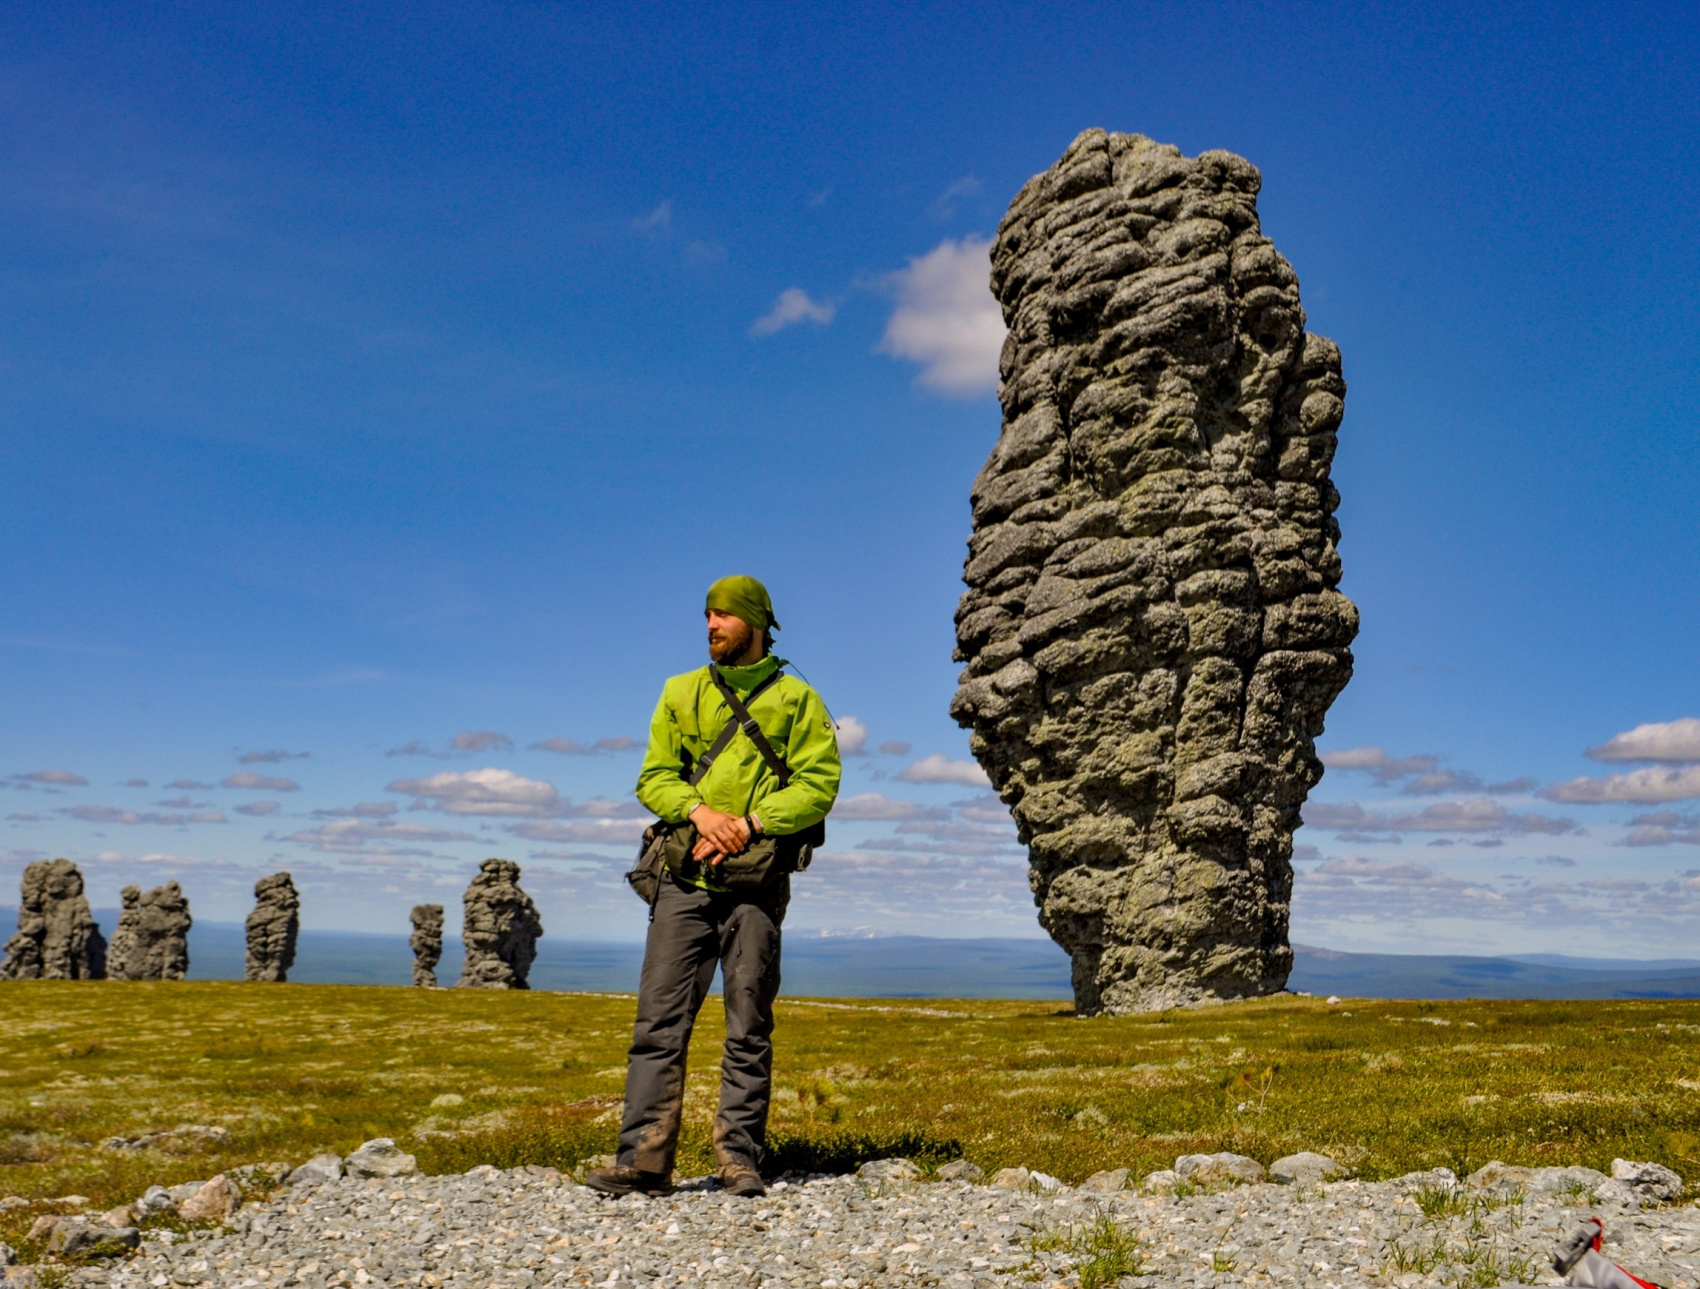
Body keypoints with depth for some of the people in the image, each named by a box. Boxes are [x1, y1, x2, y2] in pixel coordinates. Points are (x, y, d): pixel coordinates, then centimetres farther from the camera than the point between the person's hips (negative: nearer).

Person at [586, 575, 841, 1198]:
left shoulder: (795, 699, 7)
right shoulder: (681, 693, 15)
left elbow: (819, 784, -2)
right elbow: (653, 777, 9)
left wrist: (749, 824, -14)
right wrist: (699, 810, -11)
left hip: (756, 882, -2)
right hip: (686, 876, 3)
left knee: (749, 1029, 2)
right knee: (659, 1020, -2)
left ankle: (740, 1159, 9)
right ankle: (644, 1158, 0)